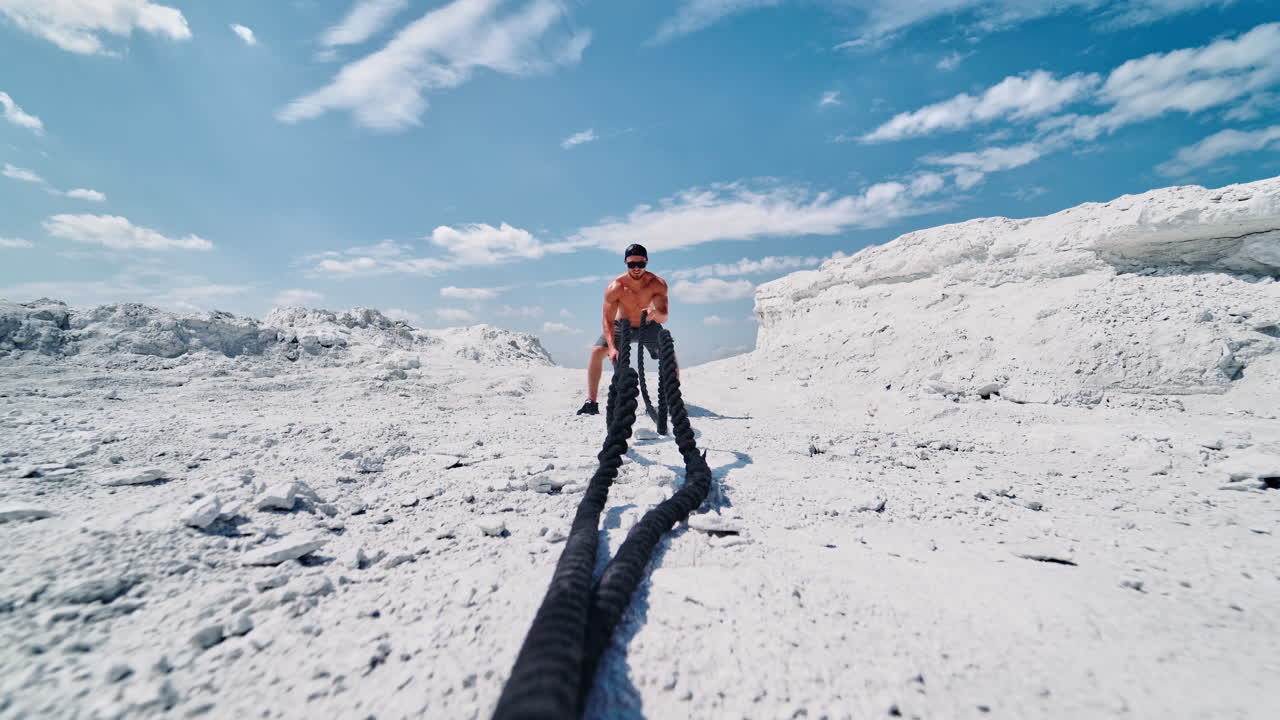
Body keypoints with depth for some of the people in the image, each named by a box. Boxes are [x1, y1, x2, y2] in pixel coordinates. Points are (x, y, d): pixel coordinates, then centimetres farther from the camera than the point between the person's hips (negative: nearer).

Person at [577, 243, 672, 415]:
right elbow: (607, 320, -28)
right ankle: (591, 402, -10)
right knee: (596, 351, -19)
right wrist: (612, 347, -41)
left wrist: (655, 314, -57)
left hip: (648, 327, 1)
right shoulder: (615, 287, -29)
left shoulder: (658, 284, -27)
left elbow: (664, 317, -32)